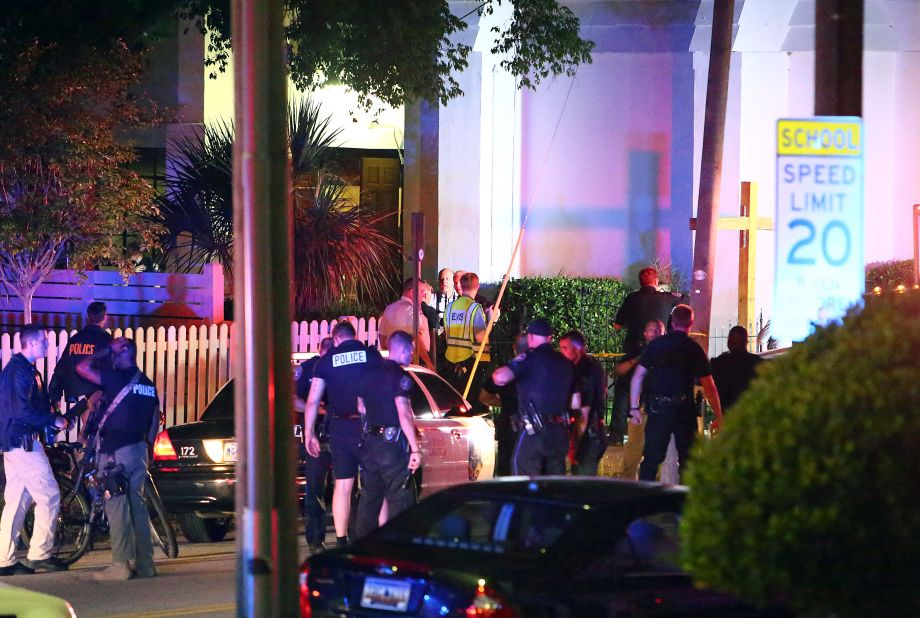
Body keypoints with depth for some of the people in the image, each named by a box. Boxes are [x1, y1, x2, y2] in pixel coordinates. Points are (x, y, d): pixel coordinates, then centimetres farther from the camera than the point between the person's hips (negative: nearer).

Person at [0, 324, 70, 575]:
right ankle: (40, 554, -2)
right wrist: (54, 420, -15)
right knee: (49, 496, -5)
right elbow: (22, 411, -24)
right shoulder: (20, 370, -16)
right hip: (22, 441, -10)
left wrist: (54, 418, 12)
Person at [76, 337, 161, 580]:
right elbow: (155, 419, 17)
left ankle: (121, 565, -8)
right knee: (138, 506, 11)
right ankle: (145, 564, 12)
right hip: (138, 450, 7)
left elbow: (82, 367, -11)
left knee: (117, 507, -5)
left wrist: (109, 349, -2)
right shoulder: (147, 385, 12)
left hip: (115, 452, -7)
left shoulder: (117, 378, -11)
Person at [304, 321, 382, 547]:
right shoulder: (371, 355, 2)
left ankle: (341, 541, 7)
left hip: (340, 427, 1)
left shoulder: (327, 361, 5)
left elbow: (312, 401, 2)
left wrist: (309, 433, 7)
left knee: (342, 485, 7)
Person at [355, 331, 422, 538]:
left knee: (369, 497, 13)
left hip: (370, 441, 8)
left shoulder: (369, 373, 12)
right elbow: (403, 413, -18)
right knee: (399, 500, -5)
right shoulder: (400, 375, -12)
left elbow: (361, 408, 19)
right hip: (393, 443, -8)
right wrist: (415, 449, -18)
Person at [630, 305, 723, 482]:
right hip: (685, 408, -1)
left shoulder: (656, 344, 4)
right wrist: (719, 416, 7)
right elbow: (708, 387, 1)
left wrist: (634, 408, 9)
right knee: (687, 459, 8)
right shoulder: (695, 349, 1)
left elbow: (638, 376, 4)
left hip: (658, 408, 1)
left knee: (651, 459, 5)